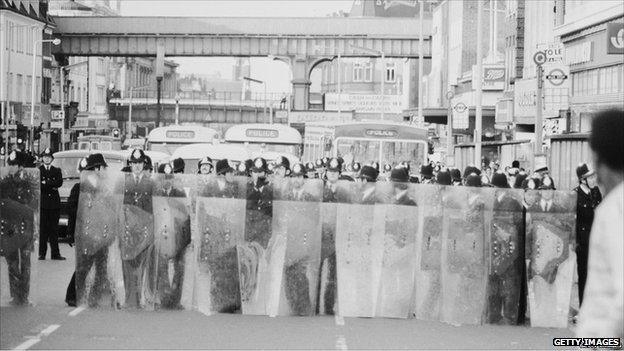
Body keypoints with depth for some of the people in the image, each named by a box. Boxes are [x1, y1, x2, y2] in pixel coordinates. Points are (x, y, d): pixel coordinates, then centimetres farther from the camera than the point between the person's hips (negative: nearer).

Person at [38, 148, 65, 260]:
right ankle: (42, 253, 0)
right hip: (42, 203, -2)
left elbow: (59, 183, -2)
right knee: (42, 229, -4)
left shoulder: (57, 170, 15)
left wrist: (46, 183, -9)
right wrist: (52, 187, -11)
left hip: (54, 203, 2)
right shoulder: (37, 170, 8)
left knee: (54, 229, 2)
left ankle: (55, 253, 3)